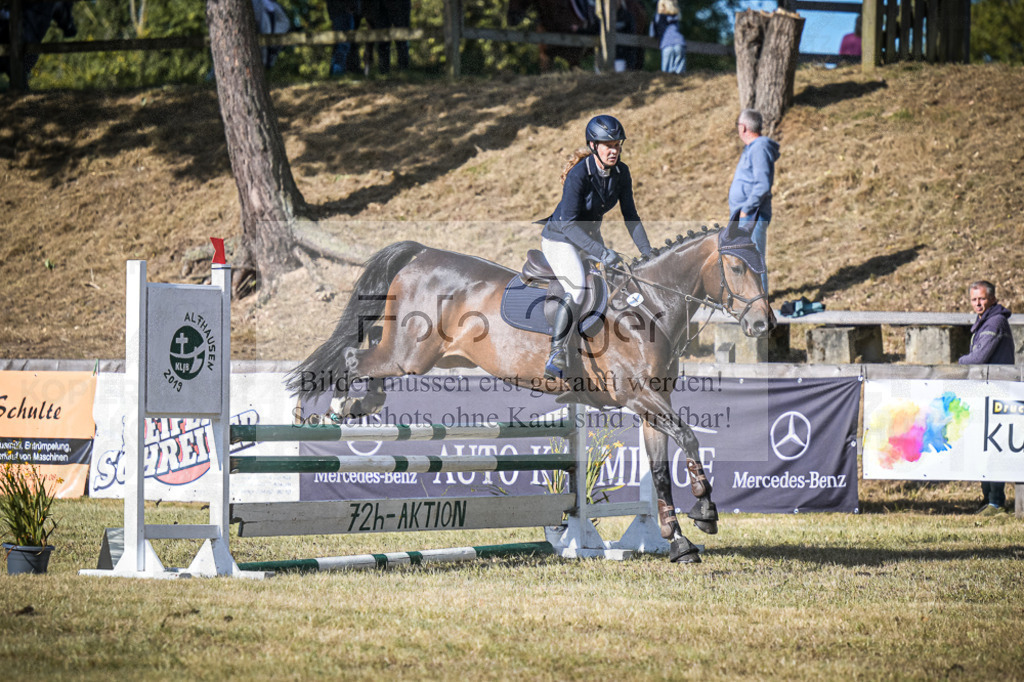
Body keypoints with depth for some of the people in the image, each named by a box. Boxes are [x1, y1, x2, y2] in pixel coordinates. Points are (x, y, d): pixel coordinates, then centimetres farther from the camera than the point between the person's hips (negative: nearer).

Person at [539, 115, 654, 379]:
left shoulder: (621, 173, -7)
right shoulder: (579, 174, -27)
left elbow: (630, 216, 0)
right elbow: (569, 224, -32)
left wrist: (647, 252, -10)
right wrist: (601, 252, -41)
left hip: (590, 236, 7)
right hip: (560, 237, -7)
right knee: (578, 289, -29)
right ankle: (556, 356, -28)